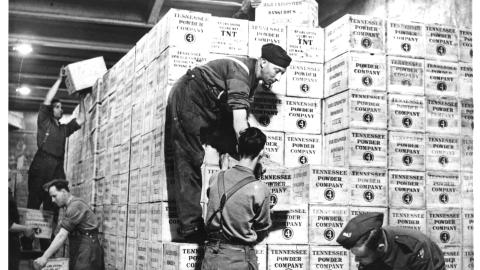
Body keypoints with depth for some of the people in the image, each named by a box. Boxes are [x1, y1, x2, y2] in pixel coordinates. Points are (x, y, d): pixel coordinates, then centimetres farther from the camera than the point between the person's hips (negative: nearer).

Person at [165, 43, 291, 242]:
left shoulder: (252, 77, 5)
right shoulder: (240, 71, -25)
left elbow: (240, 121, 4)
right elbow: (239, 123, -34)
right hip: (187, 100, -10)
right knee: (189, 162, -11)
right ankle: (191, 226, -11)